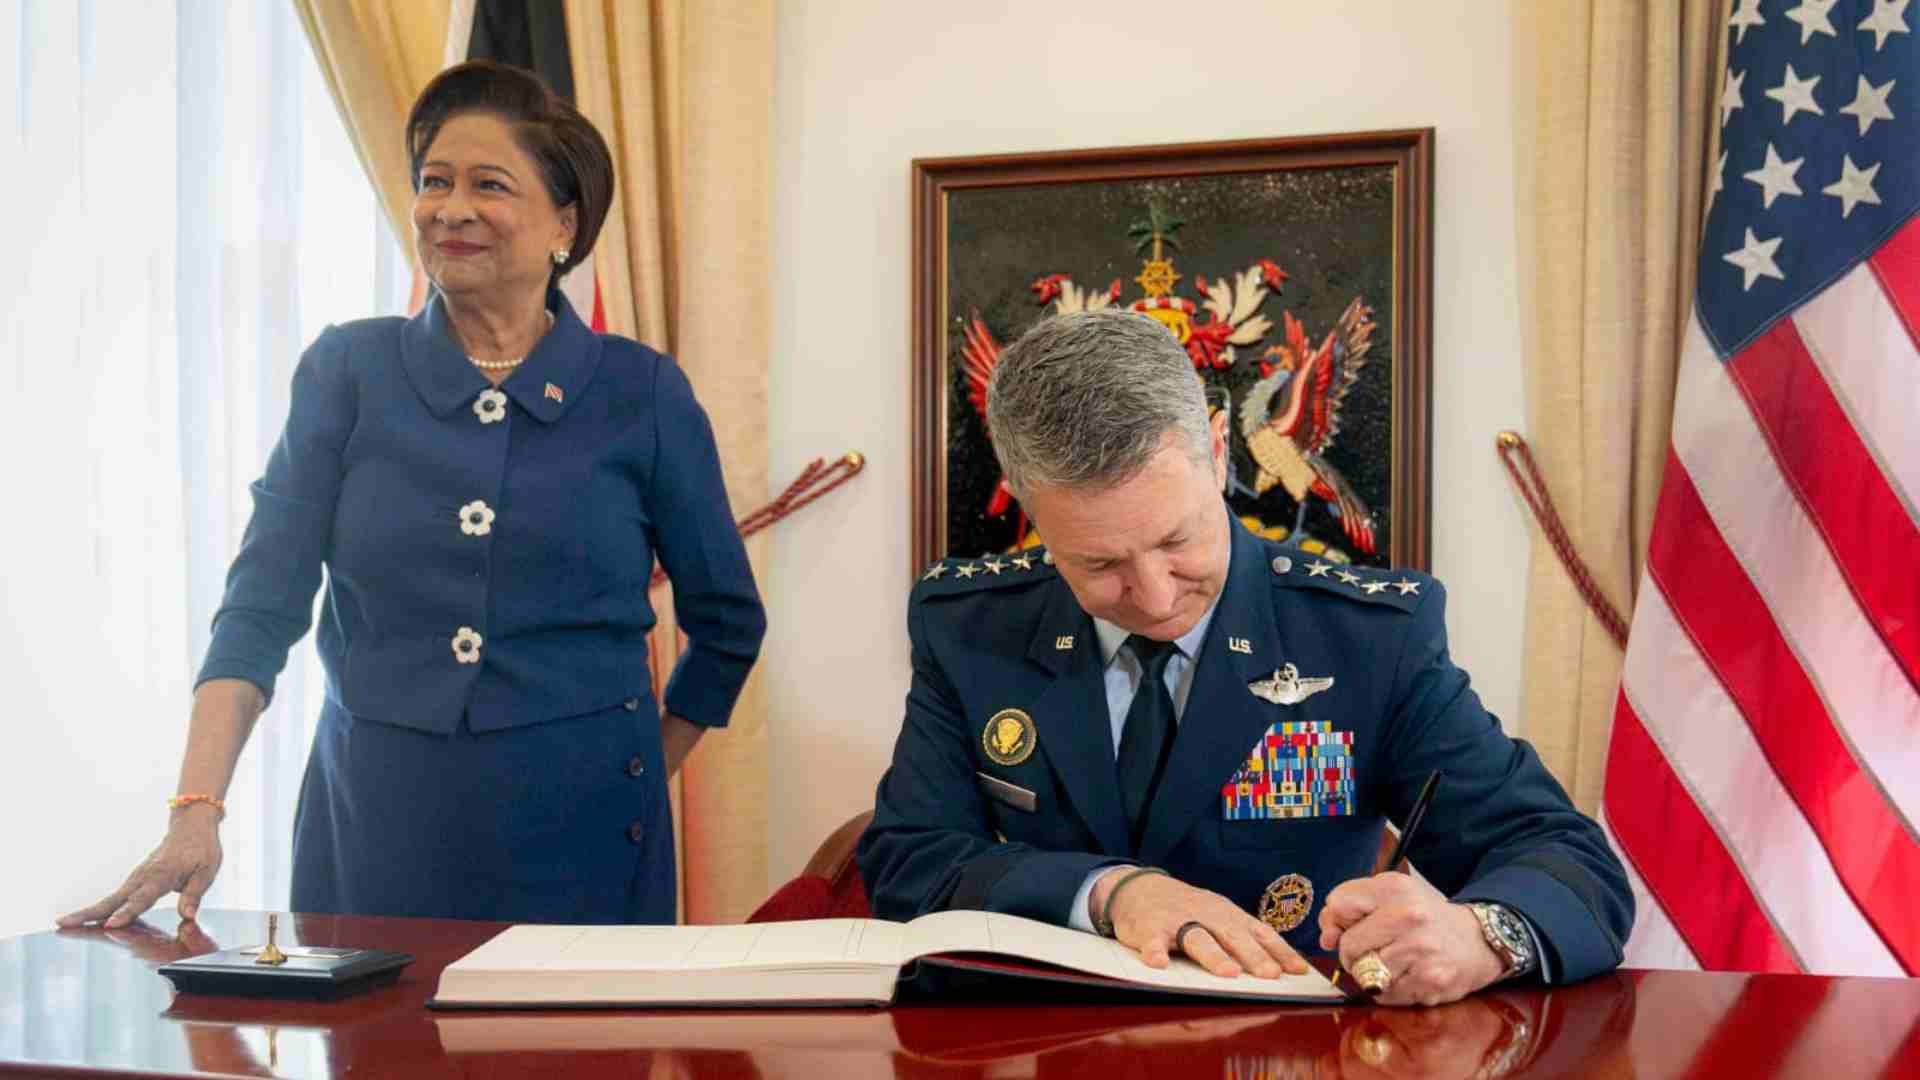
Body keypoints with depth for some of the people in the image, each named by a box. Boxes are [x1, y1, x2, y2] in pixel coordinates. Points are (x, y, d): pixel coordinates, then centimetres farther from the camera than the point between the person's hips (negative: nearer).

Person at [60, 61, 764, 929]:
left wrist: (636, 773, 7)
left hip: (577, 833, -1)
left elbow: (727, 626, 9)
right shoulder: (346, 371, 2)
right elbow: (262, 605, -3)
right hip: (373, 818, 1)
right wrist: (196, 812, -13)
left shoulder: (643, 394, -1)